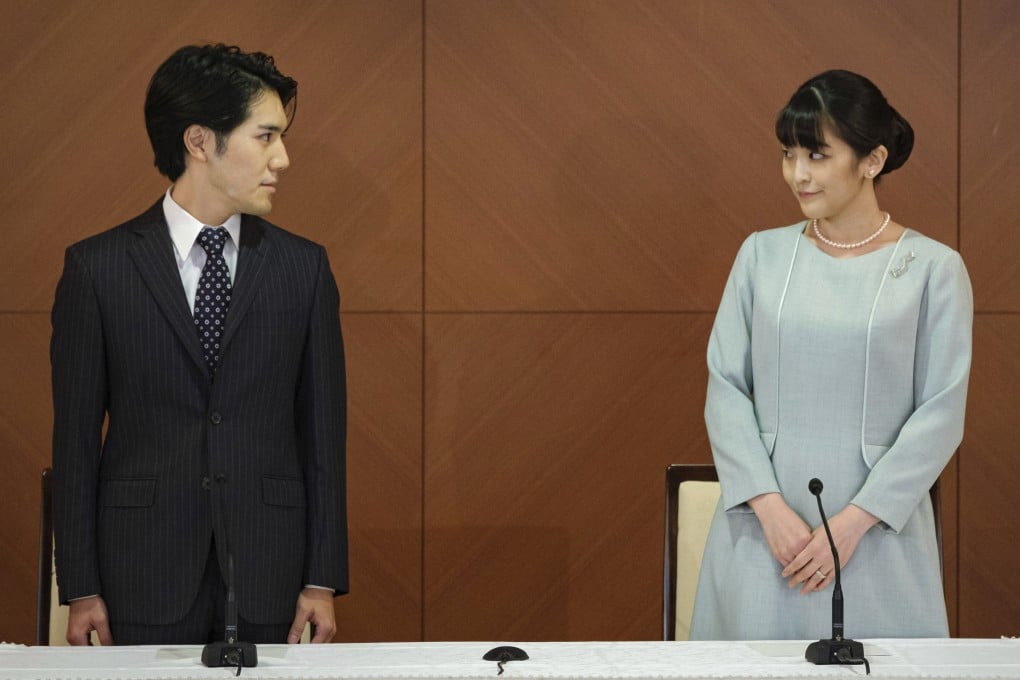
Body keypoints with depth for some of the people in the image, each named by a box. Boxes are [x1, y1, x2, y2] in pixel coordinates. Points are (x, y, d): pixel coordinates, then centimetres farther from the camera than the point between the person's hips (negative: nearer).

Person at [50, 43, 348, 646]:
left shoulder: (304, 267, 6)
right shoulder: (97, 267, 0)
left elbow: (323, 430, 6)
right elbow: (76, 435, 1)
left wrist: (323, 580, 2)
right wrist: (80, 589, -2)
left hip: (267, 577, 2)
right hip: (146, 581, -1)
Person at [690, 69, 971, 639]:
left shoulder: (933, 268, -2)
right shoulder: (763, 255, 6)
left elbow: (941, 416, -5)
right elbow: (725, 388, 3)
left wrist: (852, 523, -12)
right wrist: (770, 507, -9)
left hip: (877, 528, -2)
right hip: (765, 522, 2)